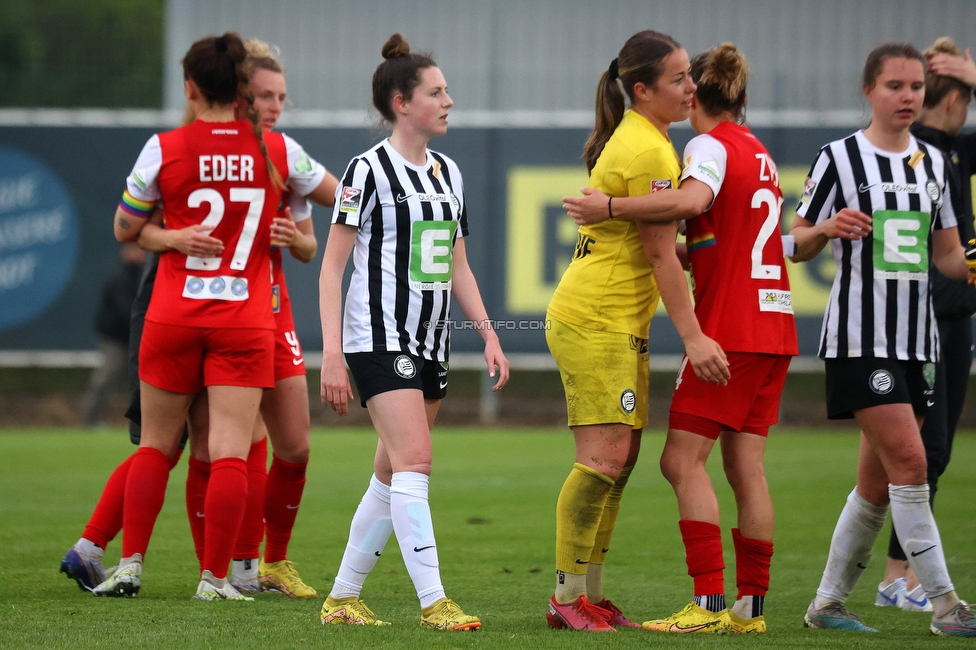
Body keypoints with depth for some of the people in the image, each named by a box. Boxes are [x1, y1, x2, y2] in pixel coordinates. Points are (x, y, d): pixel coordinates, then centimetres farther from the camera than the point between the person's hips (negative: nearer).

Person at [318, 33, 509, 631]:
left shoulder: (448, 174, 14)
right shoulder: (370, 171, -8)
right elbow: (332, 267, -10)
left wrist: (489, 334, 10)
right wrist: (332, 354, -17)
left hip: (431, 343, 8)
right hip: (378, 336, -8)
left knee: (392, 477, 9)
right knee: (414, 460, -17)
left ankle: (343, 598, 16)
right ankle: (434, 603, -20)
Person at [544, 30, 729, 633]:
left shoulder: (636, 140, 16)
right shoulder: (649, 150, -15)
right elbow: (659, 253, -17)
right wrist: (693, 336, -17)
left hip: (617, 323, 10)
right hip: (596, 321, -10)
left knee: (620, 458, 9)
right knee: (604, 455, -12)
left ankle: (590, 593, 12)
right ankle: (568, 596, -10)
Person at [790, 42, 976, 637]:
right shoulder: (840, 158, -3)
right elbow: (797, 246, 1)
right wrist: (827, 228, -20)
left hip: (917, 337, 6)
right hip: (860, 336, -6)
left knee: (878, 483, 7)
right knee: (909, 460, -16)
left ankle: (829, 601, 18)